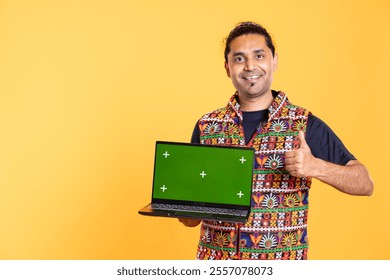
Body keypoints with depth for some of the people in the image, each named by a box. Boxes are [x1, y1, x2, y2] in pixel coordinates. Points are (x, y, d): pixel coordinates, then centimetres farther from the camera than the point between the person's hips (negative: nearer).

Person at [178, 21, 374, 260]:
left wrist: (315, 166, -20)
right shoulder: (206, 127, 1)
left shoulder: (305, 125, -5)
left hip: (283, 258, -1)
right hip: (215, 257, 2)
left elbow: (365, 184, -5)